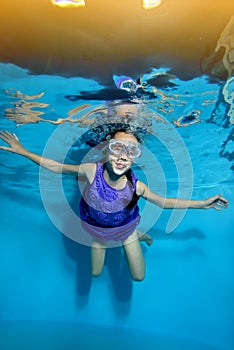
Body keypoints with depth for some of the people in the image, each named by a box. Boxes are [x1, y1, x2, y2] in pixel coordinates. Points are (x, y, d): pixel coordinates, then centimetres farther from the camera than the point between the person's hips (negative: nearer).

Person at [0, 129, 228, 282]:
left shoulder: (135, 186, -35)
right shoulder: (92, 171, -37)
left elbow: (163, 202, -17)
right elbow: (57, 167, -22)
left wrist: (203, 203, -19)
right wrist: (22, 151, -21)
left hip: (125, 227, 0)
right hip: (98, 229, 1)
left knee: (138, 277, 11)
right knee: (95, 272, 20)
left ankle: (138, 236, 36)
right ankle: (105, 244, 49)